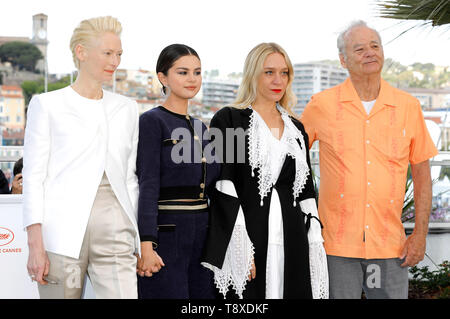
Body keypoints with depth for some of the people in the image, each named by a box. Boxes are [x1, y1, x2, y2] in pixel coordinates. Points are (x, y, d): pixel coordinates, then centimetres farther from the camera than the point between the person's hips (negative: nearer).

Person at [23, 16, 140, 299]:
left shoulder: (127, 108, 16)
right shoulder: (47, 105, 5)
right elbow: (34, 176, 0)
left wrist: (136, 239, 12)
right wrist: (35, 244, -9)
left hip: (114, 232, 3)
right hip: (63, 230, -3)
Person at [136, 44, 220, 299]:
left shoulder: (200, 127, 16)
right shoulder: (152, 121, -5)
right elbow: (148, 185, -13)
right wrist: (146, 244, -20)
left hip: (202, 234, 7)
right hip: (165, 236, -7)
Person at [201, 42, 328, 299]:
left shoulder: (296, 129, 17)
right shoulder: (228, 120, 0)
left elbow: (306, 193, 16)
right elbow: (224, 188, -8)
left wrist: (314, 247, 7)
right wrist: (241, 247, -16)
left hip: (292, 244, 5)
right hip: (246, 239, -5)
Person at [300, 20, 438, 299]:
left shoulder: (408, 106, 4)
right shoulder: (322, 105, 0)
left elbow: (422, 173, 9)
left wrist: (420, 233, 3)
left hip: (390, 244, 1)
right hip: (336, 243, -1)